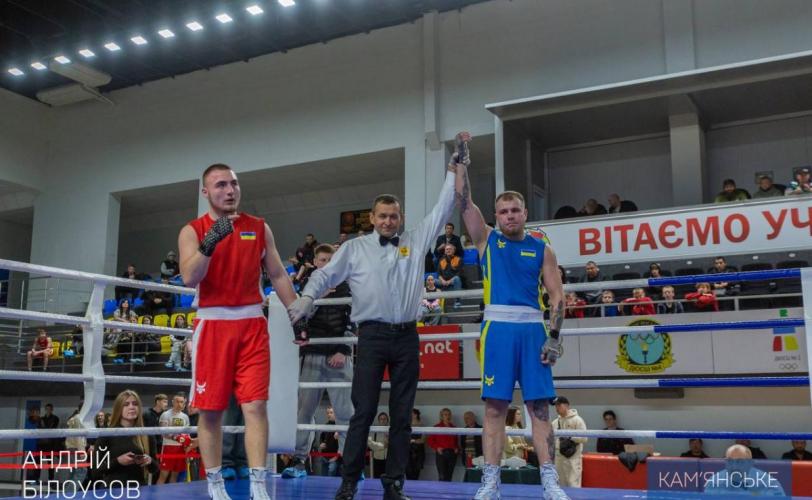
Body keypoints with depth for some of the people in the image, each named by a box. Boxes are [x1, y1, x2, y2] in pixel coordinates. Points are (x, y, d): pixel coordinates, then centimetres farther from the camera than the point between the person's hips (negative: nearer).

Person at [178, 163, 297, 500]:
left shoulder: (260, 228, 10)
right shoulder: (192, 231, 2)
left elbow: (278, 275, 13)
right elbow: (189, 278, -13)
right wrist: (210, 242, -26)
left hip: (252, 323, 1)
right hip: (213, 323, -1)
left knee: (255, 405, -6)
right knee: (210, 409, 3)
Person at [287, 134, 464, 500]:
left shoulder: (415, 242, 11)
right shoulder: (355, 248, 6)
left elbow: (441, 211, 13)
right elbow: (325, 274, 5)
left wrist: (454, 171, 11)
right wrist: (307, 298, -12)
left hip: (407, 336, 3)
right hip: (373, 335, -3)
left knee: (402, 414, 5)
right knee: (363, 411, -4)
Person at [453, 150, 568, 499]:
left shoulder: (541, 249, 12)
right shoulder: (487, 240, 12)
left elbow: (556, 294, 7)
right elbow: (464, 201, 7)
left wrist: (555, 336, -3)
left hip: (533, 329, 1)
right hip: (498, 327, 0)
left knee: (539, 406, 1)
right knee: (494, 406, -1)